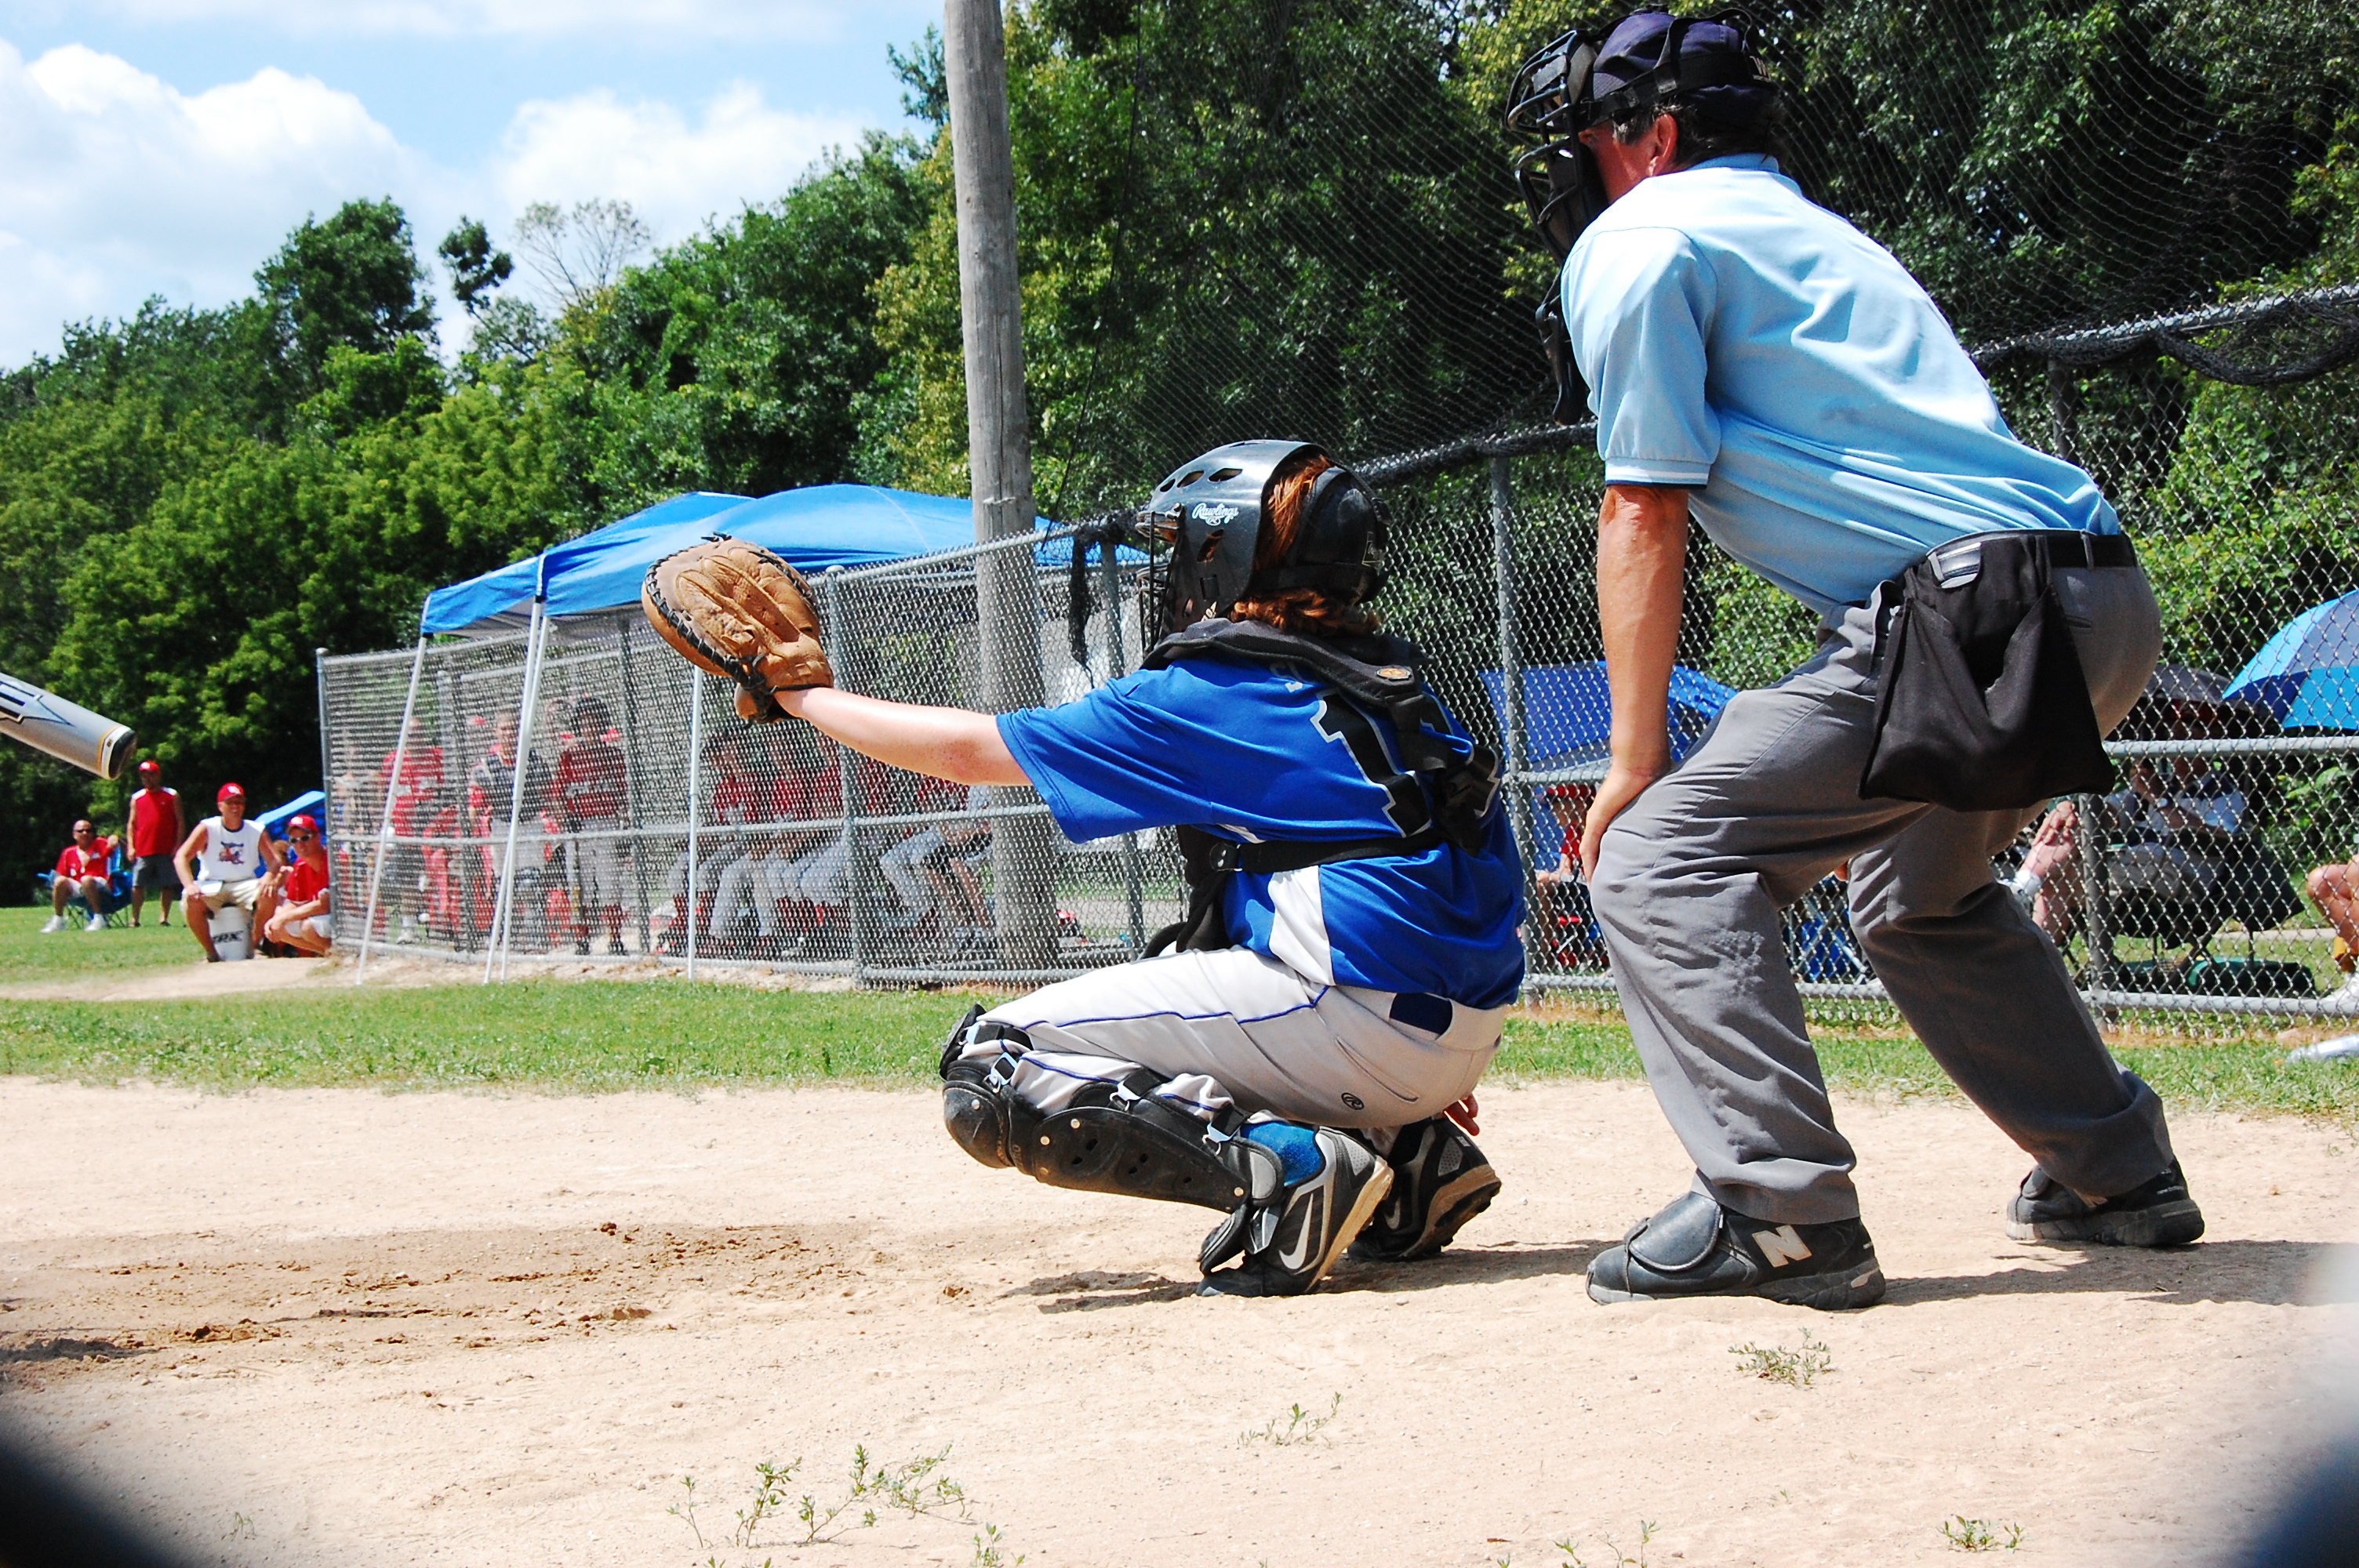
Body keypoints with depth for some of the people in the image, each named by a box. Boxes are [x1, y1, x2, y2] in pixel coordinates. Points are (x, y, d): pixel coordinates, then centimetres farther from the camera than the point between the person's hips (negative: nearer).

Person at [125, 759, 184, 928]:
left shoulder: (172, 796, 6)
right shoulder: (136, 798, 13)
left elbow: (180, 823, 4)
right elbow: (132, 823, 14)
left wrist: (177, 846, -6)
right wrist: (131, 847, 3)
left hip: (166, 851, -2)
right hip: (143, 851, 2)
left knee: (167, 886, 0)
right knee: (137, 885, -1)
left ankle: (164, 918, 7)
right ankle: (134, 919, 4)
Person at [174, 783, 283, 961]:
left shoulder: (257, 831, 3)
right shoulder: (207, 828, -3)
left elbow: (276, 860, -6)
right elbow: (181, 857, -13)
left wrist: (269, 877, -31)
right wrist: (189, 885, -32)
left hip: (244, 884, 1)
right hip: (211, 886, -1)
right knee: (191, 900, -33)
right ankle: (211, 954, -16)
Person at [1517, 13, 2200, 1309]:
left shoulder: (1635, 240, 1)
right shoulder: (1814, 231, 28)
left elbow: (1645, 515, -2)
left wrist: (1634, 761, 1)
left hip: (1973, 608, -9)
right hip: (2109, 605, 9)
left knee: (1659, 853, -7)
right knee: (1917, 893, 30)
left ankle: (1780, 1210, -16)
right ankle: (2118, 1170, 32)